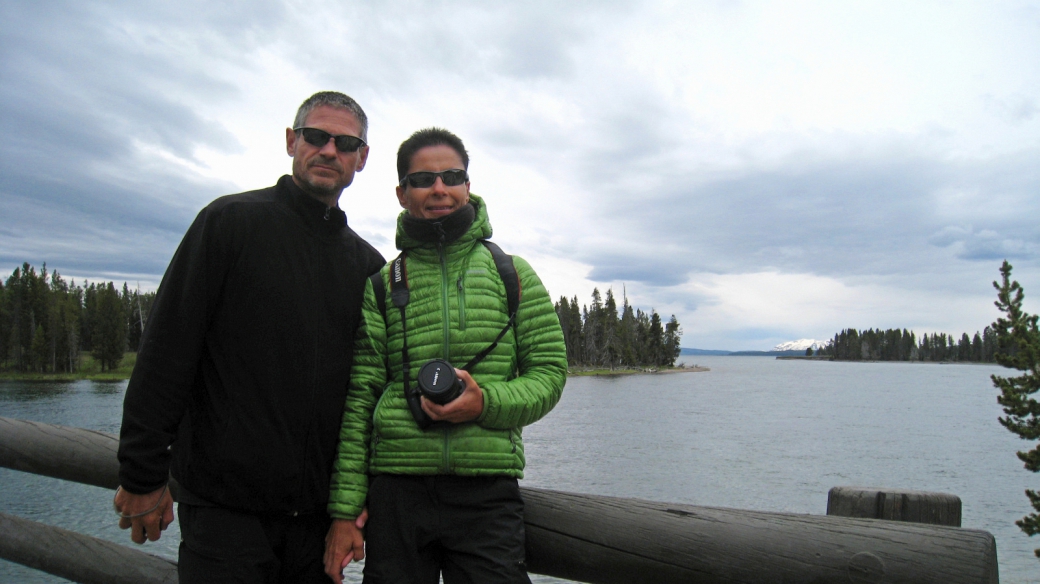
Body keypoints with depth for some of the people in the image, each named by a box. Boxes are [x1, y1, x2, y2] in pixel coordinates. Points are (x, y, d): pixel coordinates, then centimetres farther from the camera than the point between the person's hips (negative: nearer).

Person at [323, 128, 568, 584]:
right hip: (396, 489, 1)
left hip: (487, 492, 0)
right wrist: (344, 511, 0)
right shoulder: (381, 285, 6)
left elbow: (550, 372, 5)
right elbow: (359, 400, 4)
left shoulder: (513, 274, 6)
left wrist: (486, 402, -15)